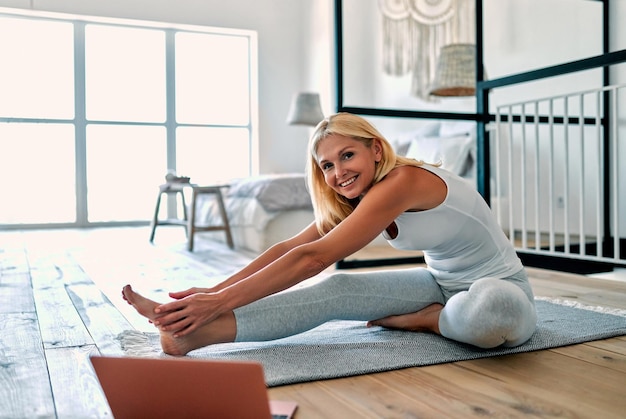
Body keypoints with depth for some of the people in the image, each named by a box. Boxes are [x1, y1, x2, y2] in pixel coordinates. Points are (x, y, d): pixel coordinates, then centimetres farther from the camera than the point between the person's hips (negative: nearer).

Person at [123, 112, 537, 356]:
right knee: (338, 290, -17)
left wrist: (220, 301, -34)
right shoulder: (357, 199, -1)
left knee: (487, 312, -43)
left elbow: (313, 258, -34)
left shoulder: (402, 181, -28)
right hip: (442, 283, 6)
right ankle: (194, 332, -24)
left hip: (500, 288, -6)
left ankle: (423, 319, -12)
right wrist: (211, 293, -16)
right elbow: (290, 248, -8)